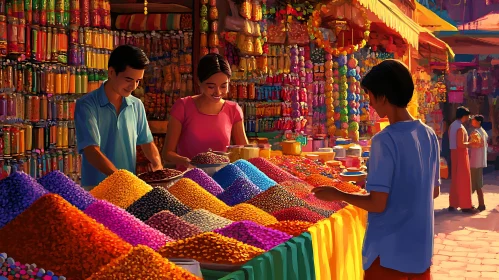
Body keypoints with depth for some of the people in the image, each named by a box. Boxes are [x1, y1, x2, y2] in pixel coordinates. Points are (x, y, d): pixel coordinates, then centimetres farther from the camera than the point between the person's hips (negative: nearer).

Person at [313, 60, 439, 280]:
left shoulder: (385, 140, -19)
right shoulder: (430, 136, 2)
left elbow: (377, 204, -19)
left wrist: (338, 195, -3)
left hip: (389, 252, -6)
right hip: (421, 249, 6)